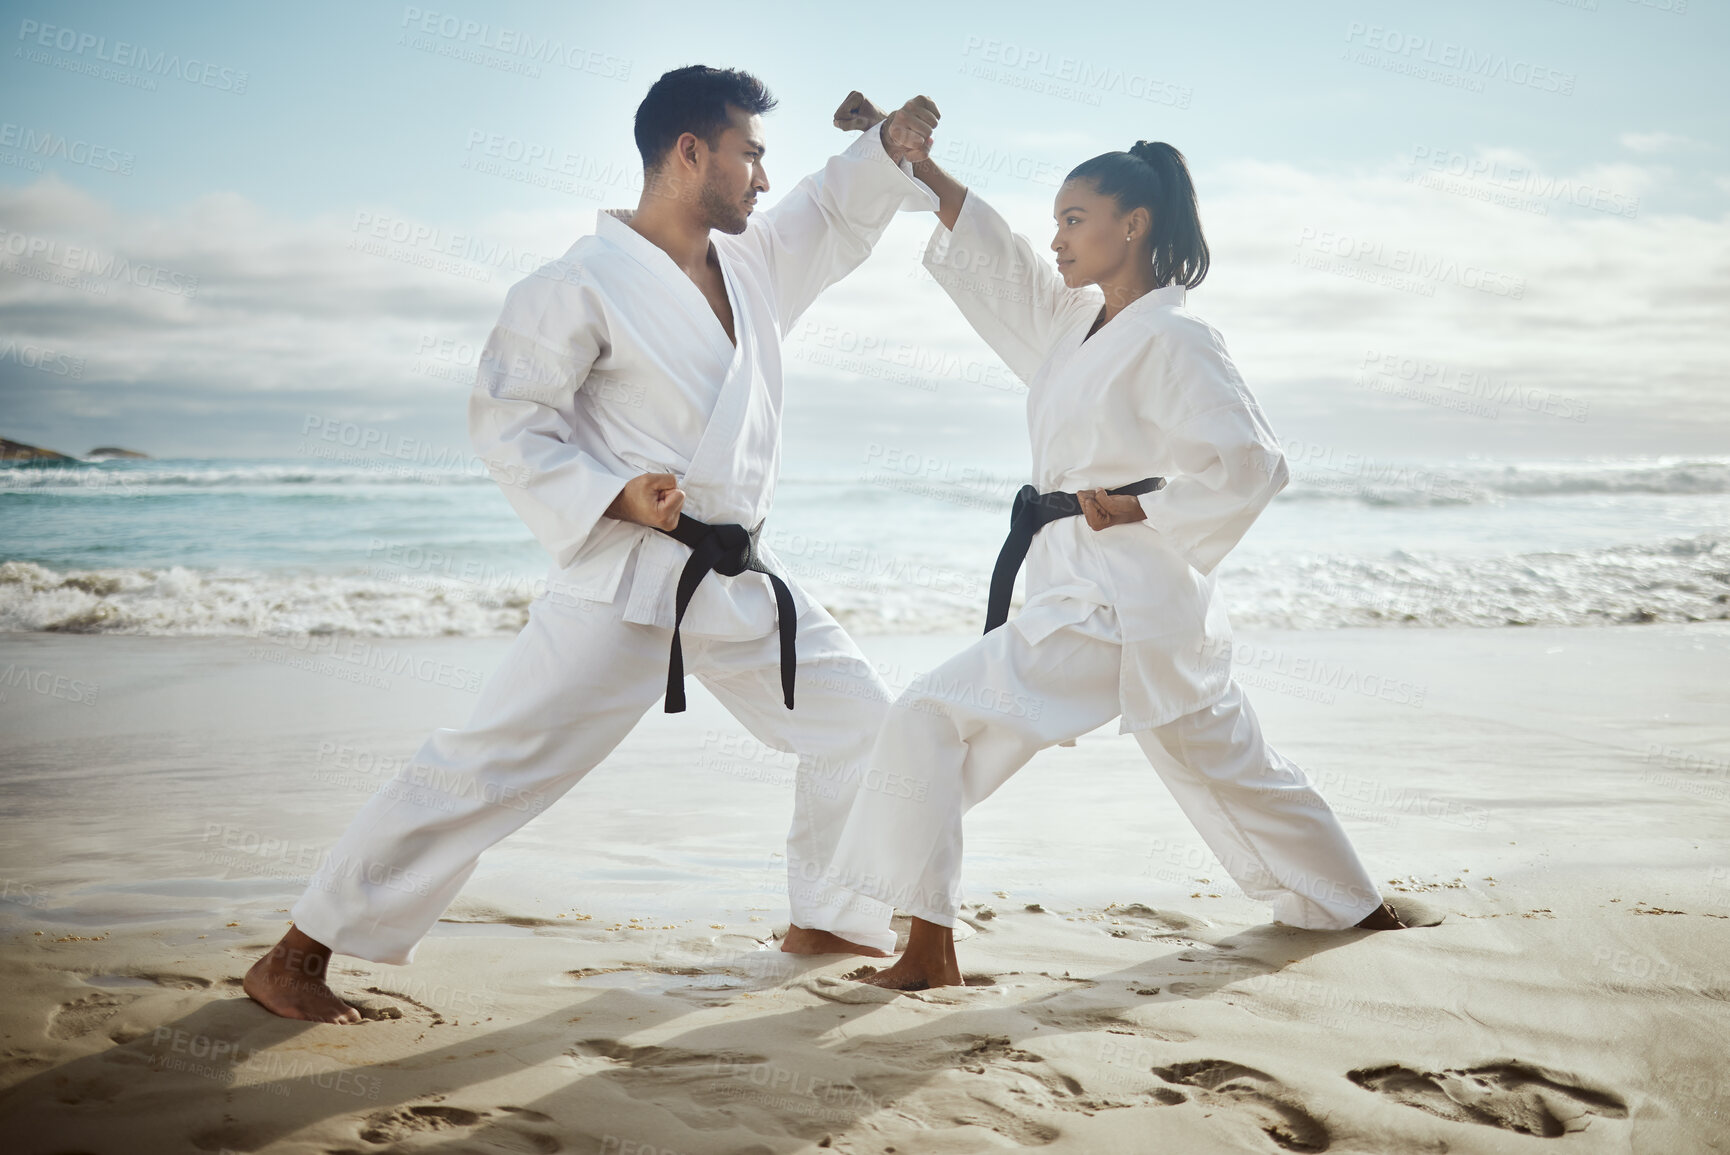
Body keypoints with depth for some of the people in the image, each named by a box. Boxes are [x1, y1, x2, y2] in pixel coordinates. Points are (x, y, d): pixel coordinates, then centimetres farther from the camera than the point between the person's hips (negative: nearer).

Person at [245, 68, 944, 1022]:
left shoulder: (752, 261, 10)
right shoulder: (586, 285, -13)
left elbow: (834, 214, 27)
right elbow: (505, 420, -12)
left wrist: (891, 148, 7)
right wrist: (613, 499, -24)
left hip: (740, 581, 8)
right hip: (625, 585, -8)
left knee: (858, 724, 14)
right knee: (489, 765, -10)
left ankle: (825, 920, 33)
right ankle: (297, 956, 0)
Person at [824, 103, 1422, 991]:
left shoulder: (1170, 339, -13)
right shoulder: (1077, 320, 12)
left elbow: (1252, 464, -16)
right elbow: (1001, 268, 14)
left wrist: (1138, 511, -17)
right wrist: (921, 168, 6)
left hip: (1116, 602, -10)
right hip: (1084, 587, 10)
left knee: (930, 721, -16)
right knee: (1231, 768, 23)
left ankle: (929, 952, -14)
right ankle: (1356, 909, 39)